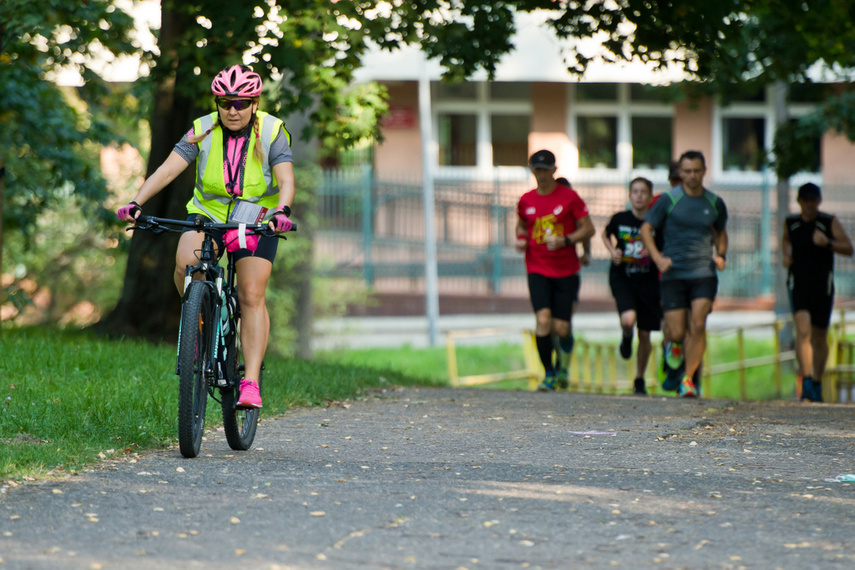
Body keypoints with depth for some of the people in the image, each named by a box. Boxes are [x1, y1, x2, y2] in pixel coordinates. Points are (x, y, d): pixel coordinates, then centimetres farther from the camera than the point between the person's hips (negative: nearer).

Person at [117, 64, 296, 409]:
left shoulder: (271, 132, -12)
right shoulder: (204, 131, -9)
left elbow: (286, 178, -22)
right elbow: (168, 169, -18)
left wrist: (282, 211, -43)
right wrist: (136, 203, -32)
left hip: (257, 221, -1)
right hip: (208, 213, 1)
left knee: (251, 297, -13)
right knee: (185, 264, -30)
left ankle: (251, 381, -13)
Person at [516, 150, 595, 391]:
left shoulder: (569, 197, -3)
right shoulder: (526, 200, 6)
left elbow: (588, 228, -1)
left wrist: (564, 240, -16)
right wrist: (521, 240, 4)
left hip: (566, 271, -1)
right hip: (537, 270, 1)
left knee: (561, 328, -4)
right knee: (543, 320, -17)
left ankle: (563, 365, 30)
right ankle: (549, 374, -3)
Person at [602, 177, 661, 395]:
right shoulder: (620, 219, -3)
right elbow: (606, 234, 18)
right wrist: (612, 251, 0)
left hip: (648, 282, 1)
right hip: (622, 278, -1)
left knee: (645, 334, 5)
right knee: (628, 319, -27)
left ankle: (639, 380, 25)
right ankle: (626, 337, 12)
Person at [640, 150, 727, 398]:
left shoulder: (715, 203, 8)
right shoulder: (669, 200, -2)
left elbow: (721, 232, 25)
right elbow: (646, 229, 3)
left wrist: (721, 255, 7)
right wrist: (657, 257, -10)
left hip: (704, 273, 1)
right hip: (674, 274, -1)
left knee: (698, 325, -15)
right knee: (677, 331, -5)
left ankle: (688, 379, -3)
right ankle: (674, 343, 34)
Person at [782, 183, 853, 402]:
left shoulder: (830, 222, -1)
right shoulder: (791, 223, 6)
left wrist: (828, 243, -24)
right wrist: (785, 255, 10)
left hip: (822, 287, 0)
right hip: (798, 284, 0)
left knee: (819, 338, 10)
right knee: (803, 330, -20)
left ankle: (817, 385, 27)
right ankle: (806, 382, -25)